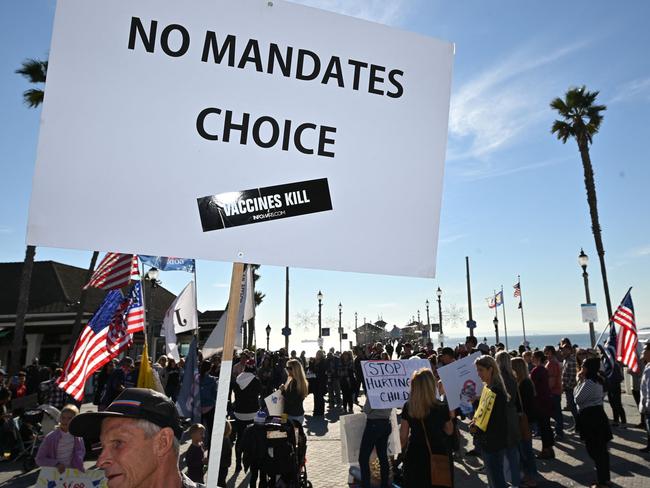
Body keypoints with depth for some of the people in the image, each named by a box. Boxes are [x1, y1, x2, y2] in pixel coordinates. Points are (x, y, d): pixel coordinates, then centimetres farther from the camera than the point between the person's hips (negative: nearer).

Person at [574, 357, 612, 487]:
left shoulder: (588, 382, -21)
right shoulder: (598, 380, 11)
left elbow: (577, 398, -15)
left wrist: (579, 381, -11)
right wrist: (582, 381, 8)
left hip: (590, 417, -10)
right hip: (597, 414, 10)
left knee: (594, 450, 1)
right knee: (601, 449, 17)